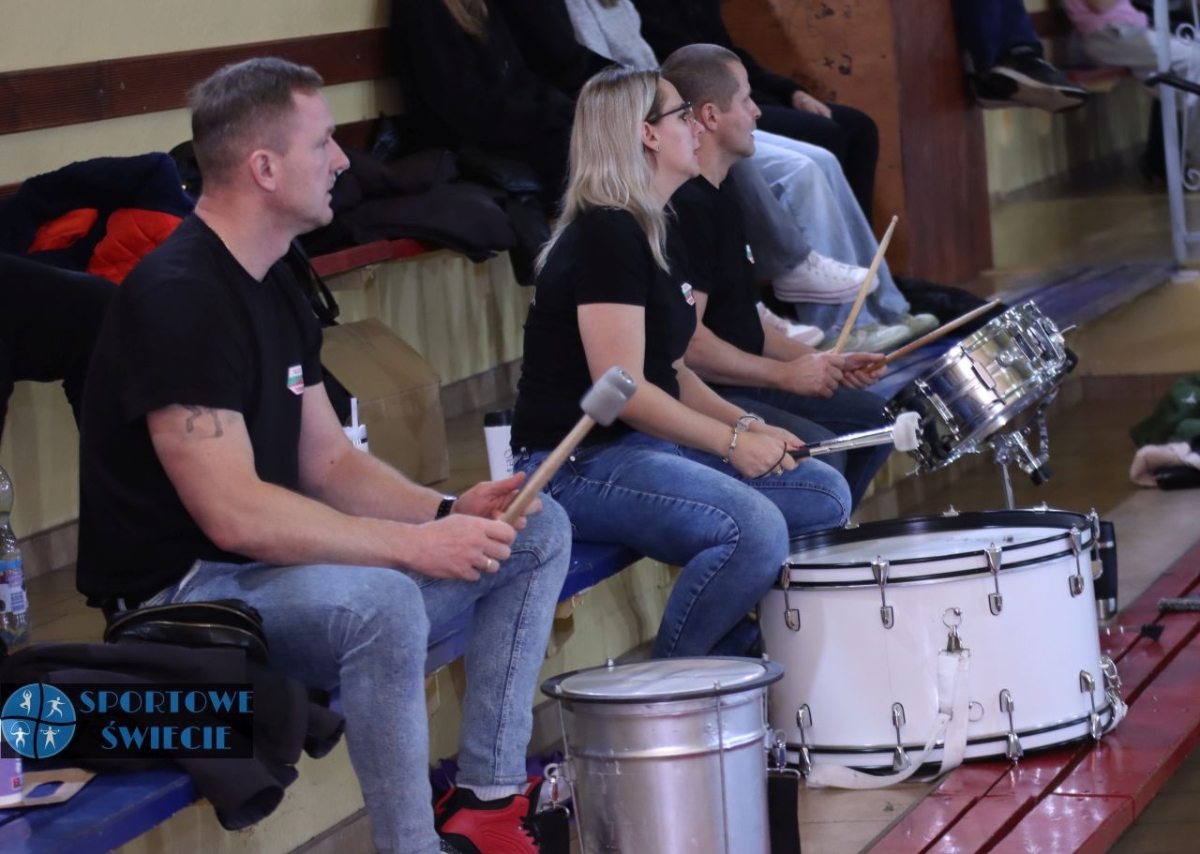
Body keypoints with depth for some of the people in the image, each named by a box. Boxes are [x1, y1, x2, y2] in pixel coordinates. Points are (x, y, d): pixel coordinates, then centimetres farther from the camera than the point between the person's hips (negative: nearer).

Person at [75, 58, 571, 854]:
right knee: (381, 600, -39)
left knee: (538, 529, 6)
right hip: (179, 596, -10)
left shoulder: (274, 286, 10)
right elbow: (231, 513, -27)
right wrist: (415, 545, -25)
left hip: (270, 560, 10)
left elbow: (328, 460, 13)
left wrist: (448, 510, -5)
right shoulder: (176, 299, -21)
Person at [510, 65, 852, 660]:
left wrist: (746, 424, 4)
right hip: (578, 465, -11)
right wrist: (731, 441, -17)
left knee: (825, 495, 6)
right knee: (755, 528, -30)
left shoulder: (651, 230, 15)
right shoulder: (606, 234, -16)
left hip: (649, 445, 11)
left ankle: (741, 658, 14)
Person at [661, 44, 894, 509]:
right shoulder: (683, 207, -20)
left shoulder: (719, 194, 14)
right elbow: (687, 341, -26)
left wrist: (821, 361, 9)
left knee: (874, 417, 13)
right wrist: (784, 374, -18)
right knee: (818, 450, -27)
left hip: (740, 380, 11)